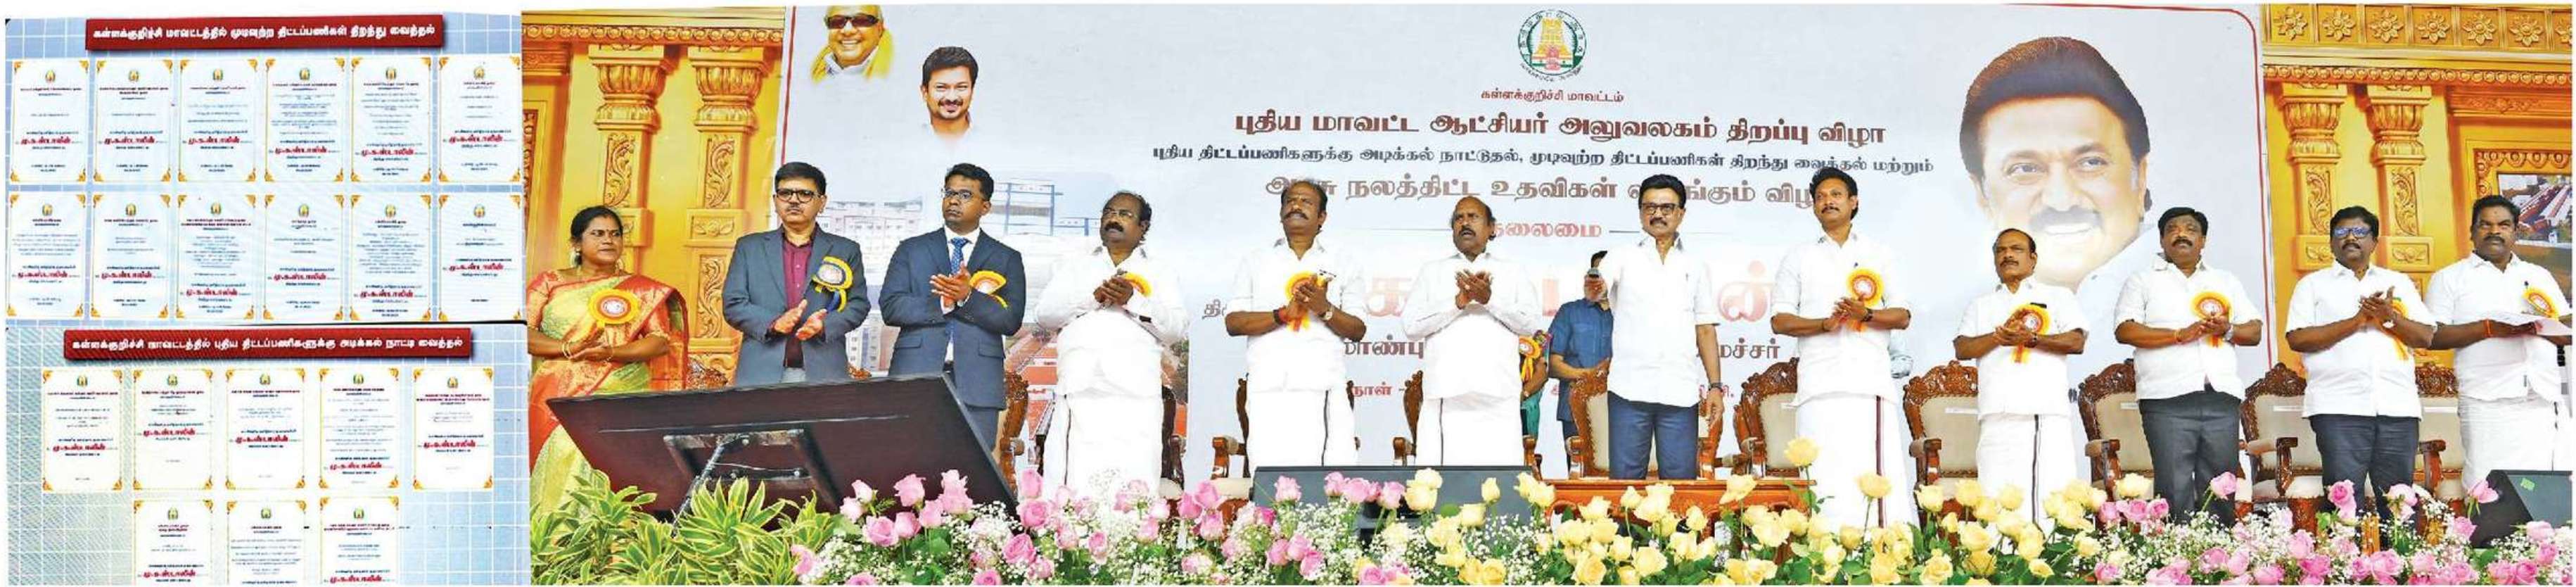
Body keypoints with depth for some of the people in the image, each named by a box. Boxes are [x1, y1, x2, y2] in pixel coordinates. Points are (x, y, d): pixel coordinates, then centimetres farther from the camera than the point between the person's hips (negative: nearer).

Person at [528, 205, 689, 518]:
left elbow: (661, 340, 3)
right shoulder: (550, 283, 14)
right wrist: (568, 348, -12)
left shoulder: (643, 291, 13)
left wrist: (610, 354, -12)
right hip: (556, 397, 1)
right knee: (561, 453, -17)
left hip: (619, 395, -1)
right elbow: (523, 332, 4)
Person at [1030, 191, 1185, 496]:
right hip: (1079, 390, 1)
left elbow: (1177, 329, 7)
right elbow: (1045, 314, 11)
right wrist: (1095, 297, -3)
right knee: (1071, 486, -10)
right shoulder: (1075, 267, 25)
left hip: (1134, 394, -1)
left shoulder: (1160, 274, 20)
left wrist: (1133, 300, -6)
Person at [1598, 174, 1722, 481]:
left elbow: (1705, 329, 15)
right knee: (1625, 479, -2)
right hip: (1630, 387, -1)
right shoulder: (1622, 257, 11)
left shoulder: (1696, 265, 17)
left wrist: (1715, 385, 7)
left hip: (1681, 390, 1)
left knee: (1681, 480, -2)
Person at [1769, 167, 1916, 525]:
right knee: (1828, 483, -11)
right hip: (1821, 387, 0)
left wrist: (1866, 315, -9)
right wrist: (1826, 324, -7)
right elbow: (1780, 321, 10)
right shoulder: (1798, 260, 19)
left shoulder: (1881, 256, 20)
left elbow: (1903, 317, 12)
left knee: (1880, 477, -10)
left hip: (1872, 383, 1)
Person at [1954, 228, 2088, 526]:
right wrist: (1999, 336, -5)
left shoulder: (2058, 297, 20)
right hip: (1998, 416, 1)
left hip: (2048, 414, -1)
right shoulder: (1982, 305, 27)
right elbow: (1962, 348, 11)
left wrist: (2031, 339, -9)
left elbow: (2077, 341, 5)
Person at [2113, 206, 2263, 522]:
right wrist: (2180, 335, -11)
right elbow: (2125, 331, -2)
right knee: (2175, 491, -10)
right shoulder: (2143, 282, 13)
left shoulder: (2226, 281, 24)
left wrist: (2228, 330, -5)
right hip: (2168, 400, -3)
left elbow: (2255, 331, 18)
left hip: (2222, 396, 3)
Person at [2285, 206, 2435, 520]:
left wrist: (2390, 318, -6)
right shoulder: (2313, 285, 12)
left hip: (2397, 407, 3)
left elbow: (2426, 337, 13)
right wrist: (2358, 321, -7)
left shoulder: (2399, 283, 21)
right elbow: (2296, 339, -1)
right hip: (2340, 409, -3)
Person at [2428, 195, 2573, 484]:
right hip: (2490, 404, -4)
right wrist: (2489, 328, -11)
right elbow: (2432, 337, 1)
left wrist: (2540, 327, -6)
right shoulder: (2450, 278, 12)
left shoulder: (2539, 275, 24)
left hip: (2546, 402, 4)